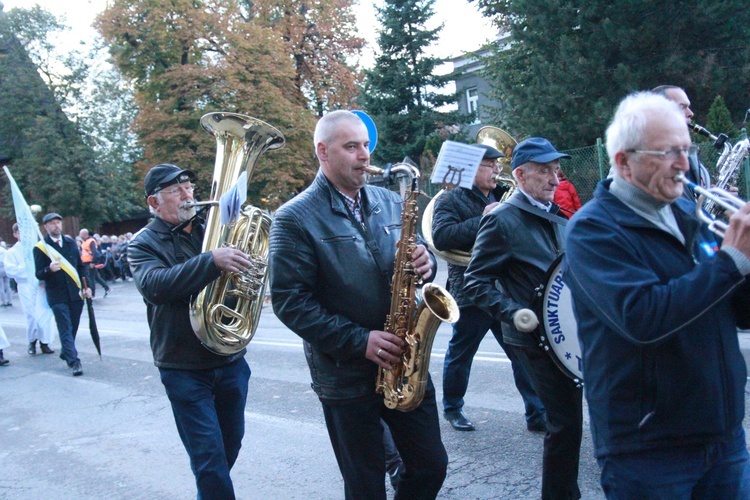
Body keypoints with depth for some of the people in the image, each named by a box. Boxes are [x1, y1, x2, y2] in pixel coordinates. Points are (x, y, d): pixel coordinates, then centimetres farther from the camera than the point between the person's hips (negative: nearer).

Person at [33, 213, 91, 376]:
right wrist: (49, 269, -27)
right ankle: (74, 362, -7)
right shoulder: (40, 248, -4)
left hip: (75, 293, 4)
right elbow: (39, 274, -6)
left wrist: (86, 286, 7)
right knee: (66, 329, -7)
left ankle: (65, 353, 33)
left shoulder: (70, 242, 9)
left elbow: (81, 265, 14)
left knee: (73, 327, 12)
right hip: (57, 296, -4)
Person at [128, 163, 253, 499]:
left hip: (231, 361, 5)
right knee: (208, 456, -4)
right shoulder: (145, 243, -5)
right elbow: (153, 285, -25)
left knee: (230, 446, 18)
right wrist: (212, 261, -37)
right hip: (184, 369, -5)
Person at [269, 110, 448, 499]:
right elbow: (289, 301, -15)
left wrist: (425, 263, -10)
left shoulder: (389, 202, 7)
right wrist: (357, 341, -21)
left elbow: (414, 257, 15)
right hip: (345, 375, -5)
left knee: (431, 466, 13)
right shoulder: (295, 218, -11)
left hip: (405, 362, 5)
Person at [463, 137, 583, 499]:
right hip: (537, 336, -7)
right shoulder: (502, 220, -11)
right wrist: (513, 314, -23)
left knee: (568, 420, 14)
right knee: (565, 423, -4)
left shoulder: (556, 217, 14)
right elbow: (476, 282, -12)